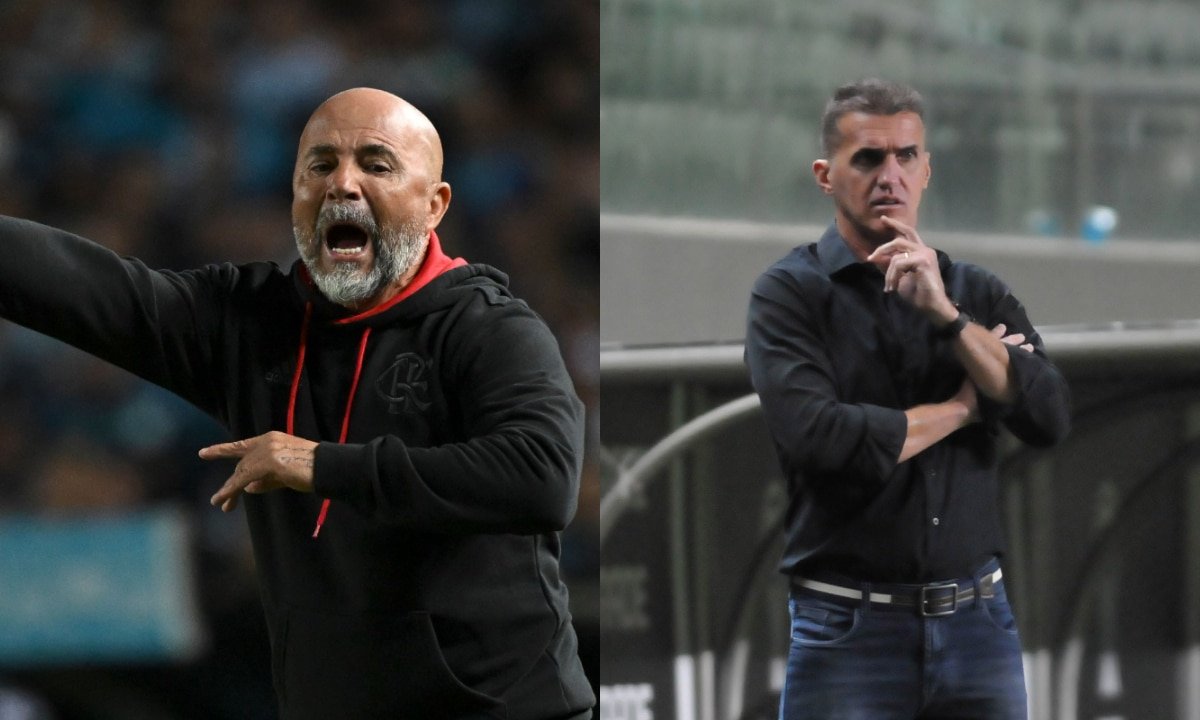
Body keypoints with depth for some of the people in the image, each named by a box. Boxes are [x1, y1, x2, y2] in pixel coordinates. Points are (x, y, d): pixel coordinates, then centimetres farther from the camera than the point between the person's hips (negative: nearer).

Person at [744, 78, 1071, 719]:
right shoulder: (789, 293, -1)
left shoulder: (978, 294, 11)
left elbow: (1050, 419, -3)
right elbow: (816, 438, -17)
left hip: (978, 621, 3)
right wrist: (961, 408, -4)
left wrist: (946, 314, -12)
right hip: (847, 630, -3)